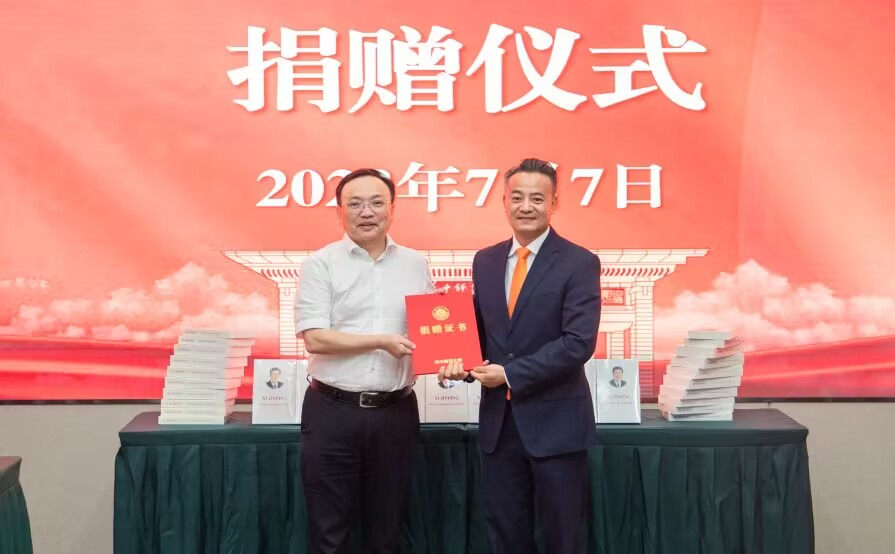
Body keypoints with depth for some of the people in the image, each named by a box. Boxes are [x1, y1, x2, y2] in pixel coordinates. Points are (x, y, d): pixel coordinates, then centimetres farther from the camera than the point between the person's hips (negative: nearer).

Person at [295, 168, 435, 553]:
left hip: (396, 411, 3)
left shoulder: (415, 264, 9)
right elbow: (315, 338, -10)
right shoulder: (321, 264, -2)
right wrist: (382, 341, -14)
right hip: (333, 411, -3)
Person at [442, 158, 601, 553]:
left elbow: (579, 343, -17)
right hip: (498, 418, 5)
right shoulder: (485, 261, 8)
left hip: (555, 419, -5)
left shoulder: (579, 263, -8)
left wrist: (510, 374, -18)